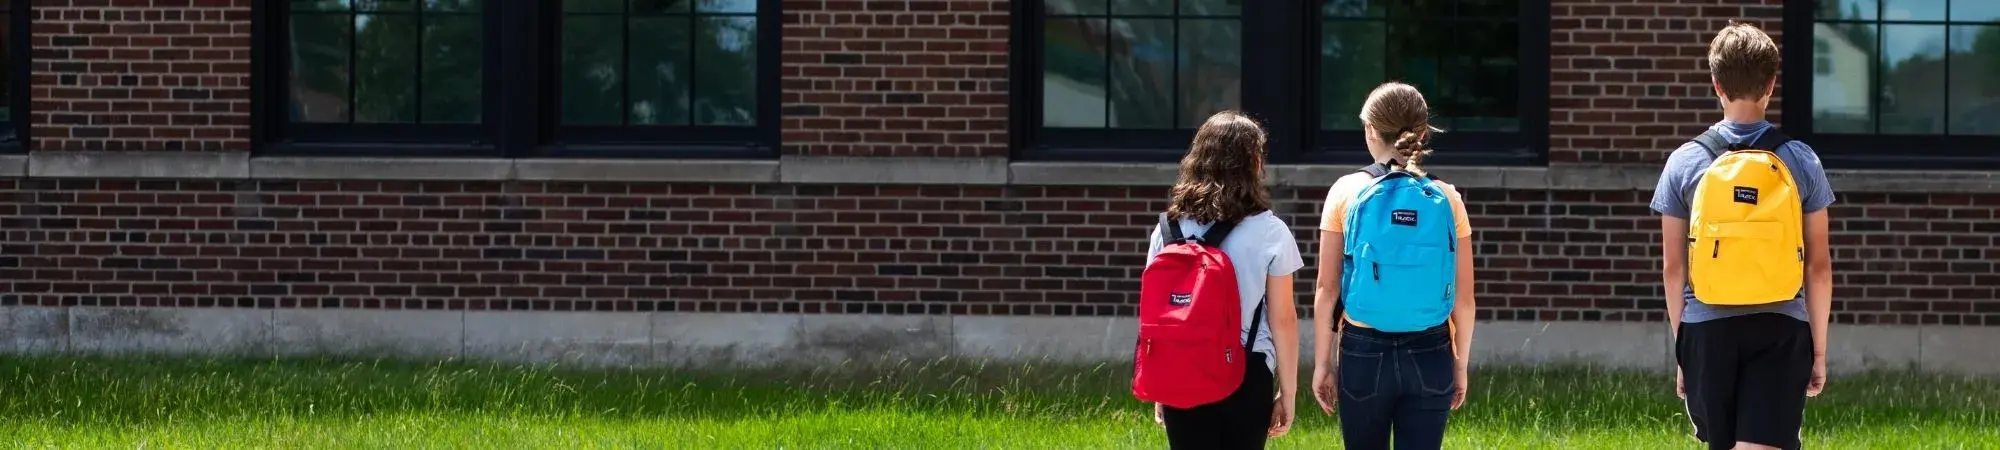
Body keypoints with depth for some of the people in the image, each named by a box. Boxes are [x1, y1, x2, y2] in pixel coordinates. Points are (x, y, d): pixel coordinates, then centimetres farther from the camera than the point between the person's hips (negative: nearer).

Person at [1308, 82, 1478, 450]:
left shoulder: (1348, 192, -4)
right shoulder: (1446, 199, -1)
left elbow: (1327, 290, -3)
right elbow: (1464, 298, 2)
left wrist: (1322, 363, 5)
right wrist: (1460, 365, 13)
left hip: (1364, 352, -1)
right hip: (1429, 354, 1)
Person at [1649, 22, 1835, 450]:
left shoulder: (1686, 162, 0)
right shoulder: (1800, 161, -1)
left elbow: (1673, 267, 4)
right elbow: (1818, 265, 2)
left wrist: (1680, 348, 14)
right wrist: (1819, 349, 11)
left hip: (1708, 331, 1)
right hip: (1780, 333, -1)